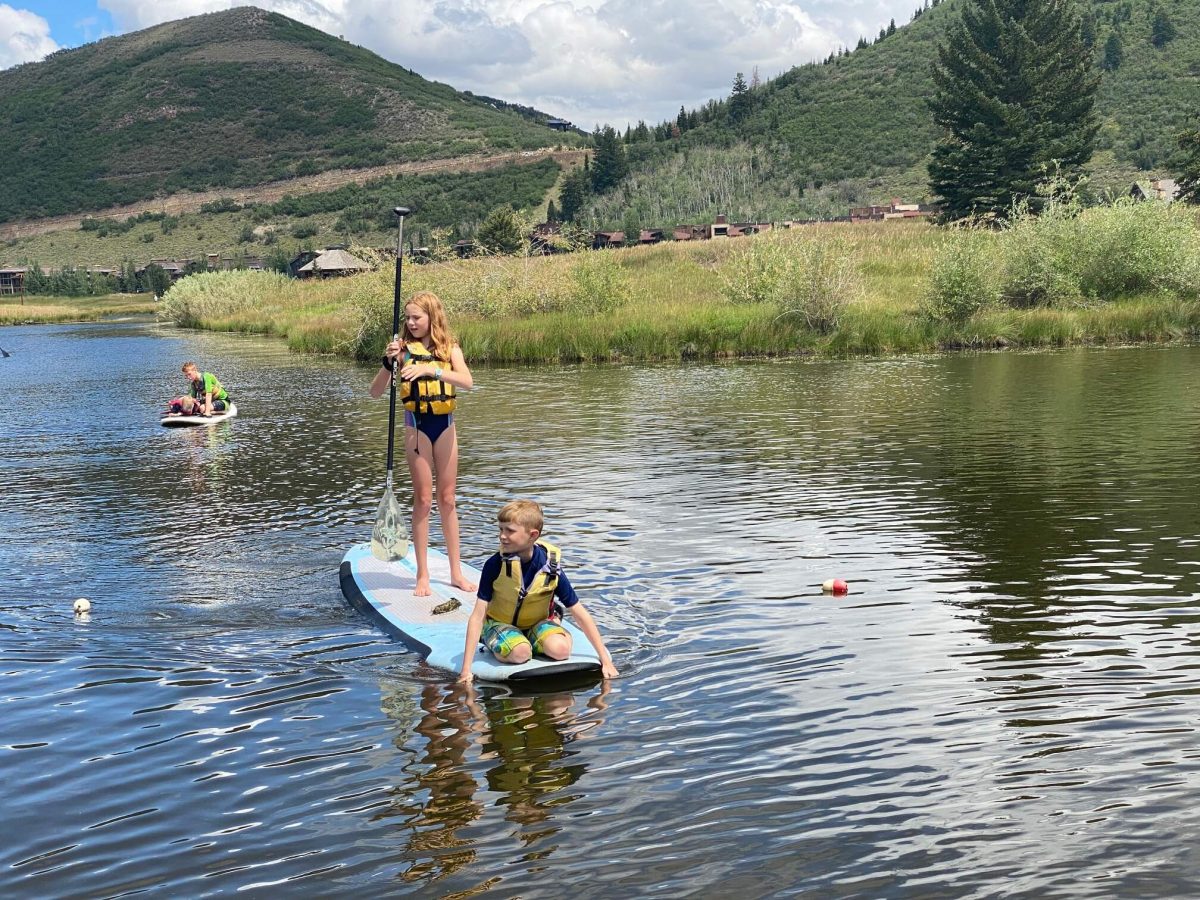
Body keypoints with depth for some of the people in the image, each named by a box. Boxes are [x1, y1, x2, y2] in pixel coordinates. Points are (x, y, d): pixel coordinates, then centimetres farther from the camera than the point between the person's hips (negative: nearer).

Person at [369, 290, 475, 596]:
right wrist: (389, 362, -24)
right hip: (417, 424, -2)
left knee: (447, 499, 9)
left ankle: (456, 572, 17)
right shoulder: (404, 348, -3)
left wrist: (431, 369, -30)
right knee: (423, 499, 0)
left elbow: (467, 381, -18)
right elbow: (376, 391, -8)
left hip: (445, 424, 2)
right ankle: (422, 575, 6)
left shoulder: (449, 348, 1)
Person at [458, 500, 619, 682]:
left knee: (560, 649, -28)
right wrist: (466, 669, -28)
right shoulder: (495, 565, -21)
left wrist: (606, 661, -15)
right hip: (499, 623, -2)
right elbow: (478, 616, -21)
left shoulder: (550, 567, -18)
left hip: (537, 623, 2)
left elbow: (581, 614, -12)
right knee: (519, 653, -33)